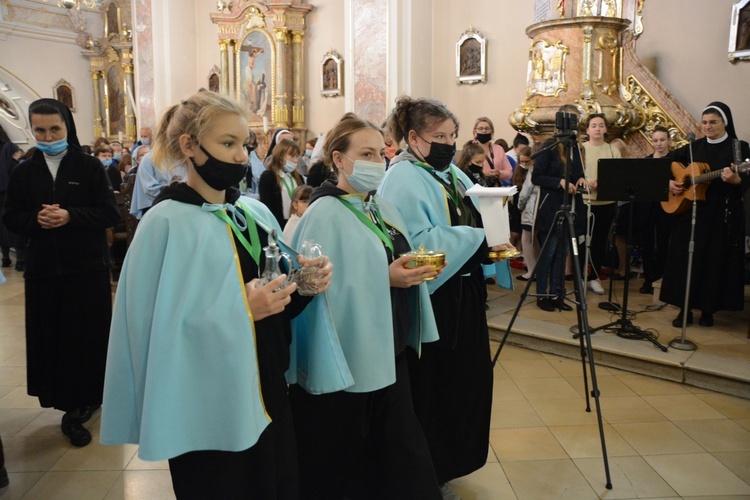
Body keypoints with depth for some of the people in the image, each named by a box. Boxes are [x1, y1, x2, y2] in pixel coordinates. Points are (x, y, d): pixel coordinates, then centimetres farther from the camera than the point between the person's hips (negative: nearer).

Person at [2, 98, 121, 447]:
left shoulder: (90, 167, -1)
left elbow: (111, 213, -6)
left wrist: (70, 216, -19)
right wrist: (36, 218, -12)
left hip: (87, 267, -3)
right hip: (43, 269, 3)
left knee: (87, 335, 1)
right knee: (51, 337, 4)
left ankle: (79, 405, 14)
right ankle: (72, 403, 18)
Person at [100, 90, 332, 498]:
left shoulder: (257, 214, 4)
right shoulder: (167, 224, -15)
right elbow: (158, 330, -19)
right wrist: (238, 311, -26)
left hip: (267, 392, 7)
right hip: (207, 407, -6)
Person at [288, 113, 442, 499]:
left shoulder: (380, 207, 9)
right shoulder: (325, 214, -14)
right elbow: (323, 289, -20)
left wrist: (416, 269, -2)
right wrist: (384, 278, -23)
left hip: (389, 350, 8)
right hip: (347, 355, -7)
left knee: (401, 458, 15)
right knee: (343, 462, 9)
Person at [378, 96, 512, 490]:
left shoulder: (452, 174, 13)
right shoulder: (403, 179, -14)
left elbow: (474, 222, 17)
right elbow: (417, 241, -26)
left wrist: (493, 243, -4)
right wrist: (479, 240, -23)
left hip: (464, 296, 9)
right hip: (429, 299, -9)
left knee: (467, 378, 16)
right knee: (431, 387, 4)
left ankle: (453, 461, 36)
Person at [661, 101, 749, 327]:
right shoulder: (694, 147, 9)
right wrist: (668, 182, -3)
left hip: (723, 215, -3)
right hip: (691, 213, 3)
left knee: (716, 261, 1)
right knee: (685, 258, 0)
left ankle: (708, 310, 14)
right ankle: (685, 309, 8)